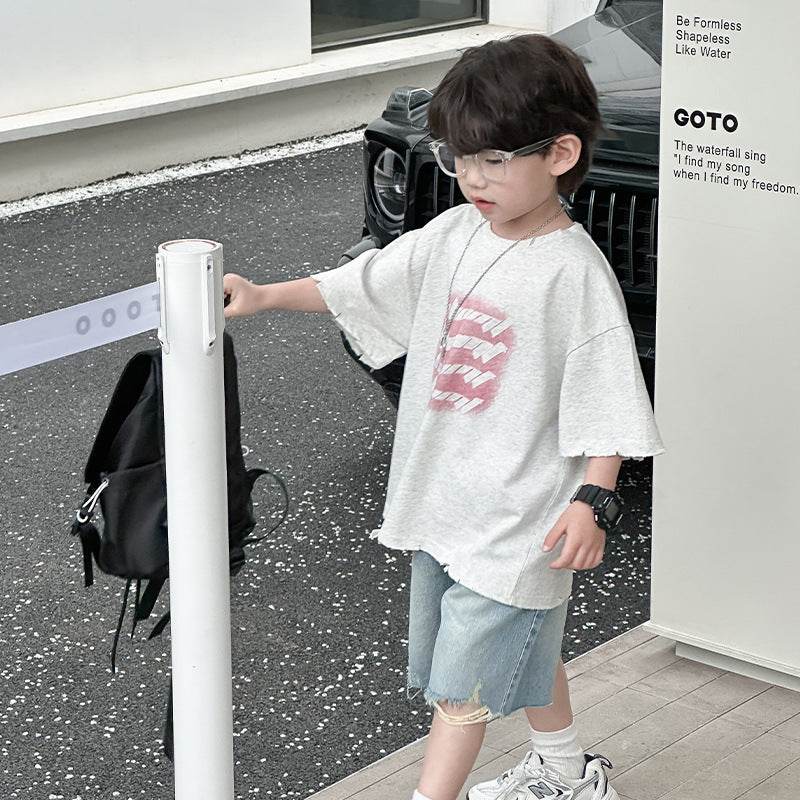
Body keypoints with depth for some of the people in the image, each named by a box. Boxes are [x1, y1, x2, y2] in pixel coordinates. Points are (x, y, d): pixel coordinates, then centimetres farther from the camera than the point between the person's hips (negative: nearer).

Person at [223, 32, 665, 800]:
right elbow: (361, 286, 7)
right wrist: (264, 295, -4)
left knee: (461, 681, -3)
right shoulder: (455, 234, 2)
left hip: (516, 521, -7)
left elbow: (606, 406, -17)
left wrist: (594, 502, -23)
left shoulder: (575, 274, -18)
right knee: (524, 652, 25)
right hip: (441, 499, 8)